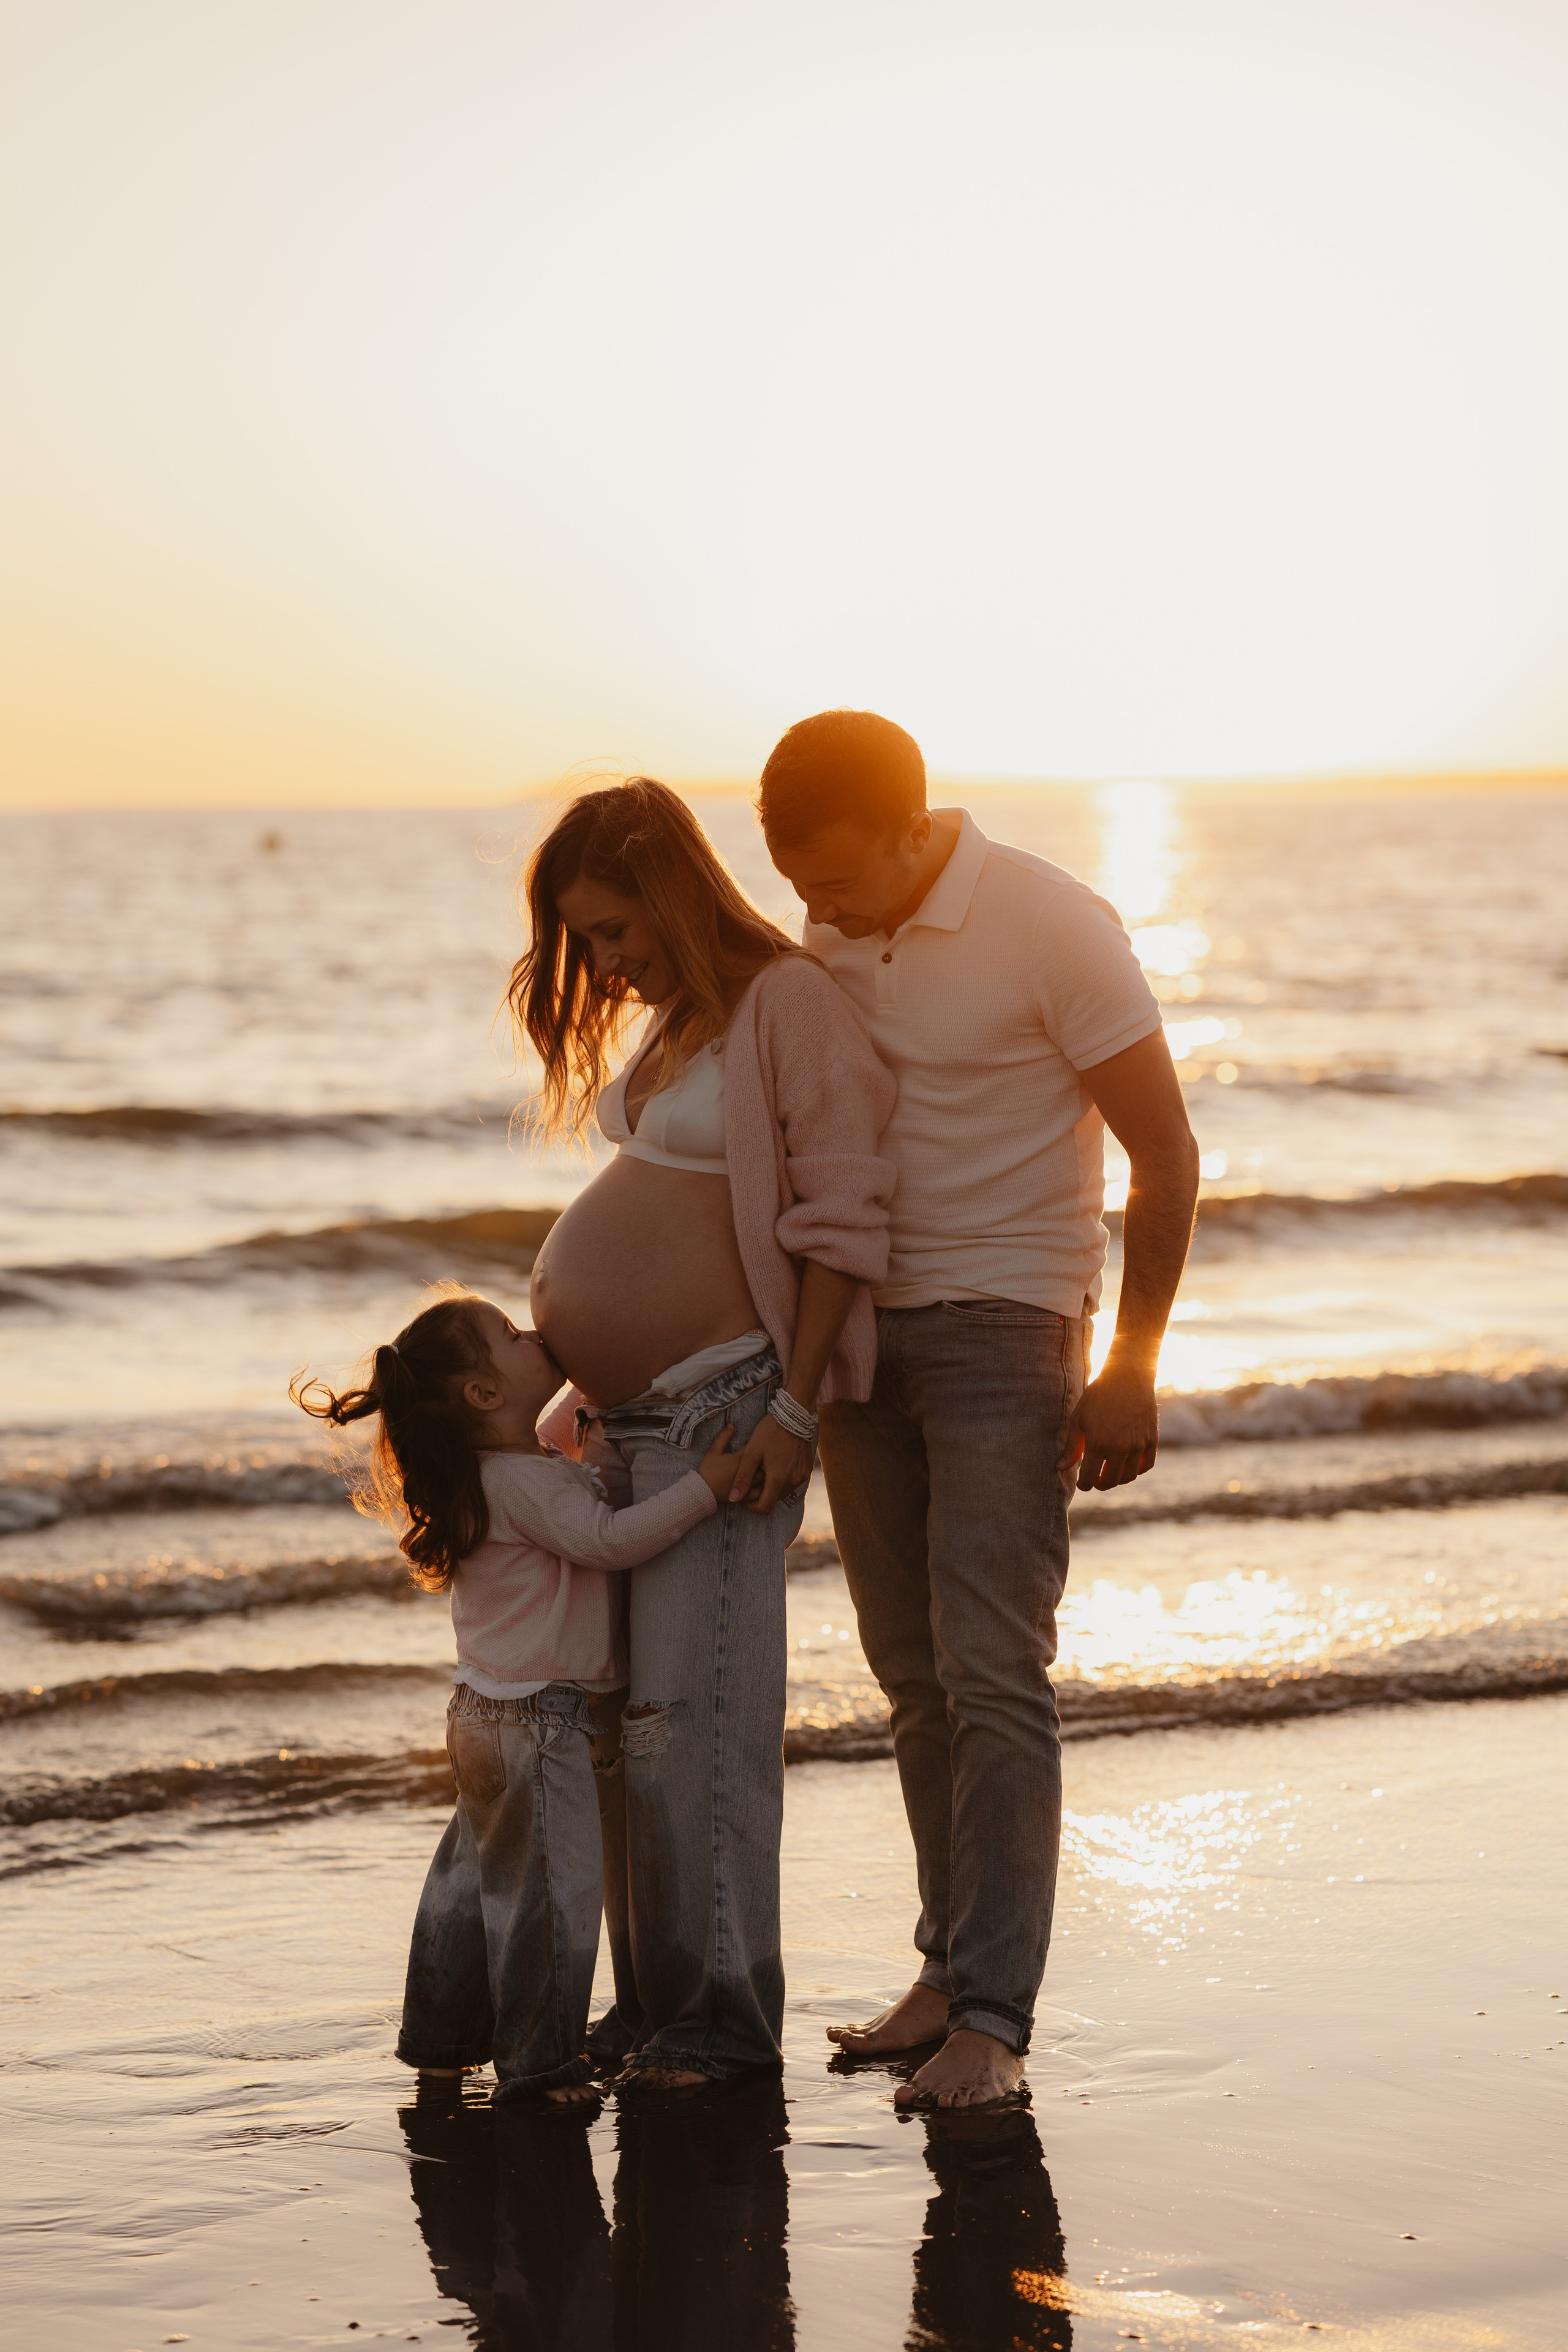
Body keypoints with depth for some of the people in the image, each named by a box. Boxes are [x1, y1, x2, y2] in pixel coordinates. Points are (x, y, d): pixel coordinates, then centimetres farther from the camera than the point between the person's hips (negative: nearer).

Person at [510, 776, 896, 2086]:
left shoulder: (791, 999, -10)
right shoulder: (678, 1021, 17)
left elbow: (843, 1221, -15)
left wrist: (793, 1406, -18)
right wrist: (585, 1388, 18)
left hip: (724, 1403, -9)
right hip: (626, 1413, 9)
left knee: (695, 1710, -10)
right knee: (625, 1715, 10)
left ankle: (720, 2016, -2)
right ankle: (651, 2002, 18)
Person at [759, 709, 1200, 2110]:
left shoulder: (1051, 928, -13)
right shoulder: (826, 939, 6)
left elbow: (1165, 1154, -10)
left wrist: (1132, 1366, -12)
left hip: (1005, 1323, -6)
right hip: (859, 1323, 6)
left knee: (993, 1673, -11)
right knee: (917, 1678, 9)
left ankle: (994, 2018, -8)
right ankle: (953, 1971, 18)